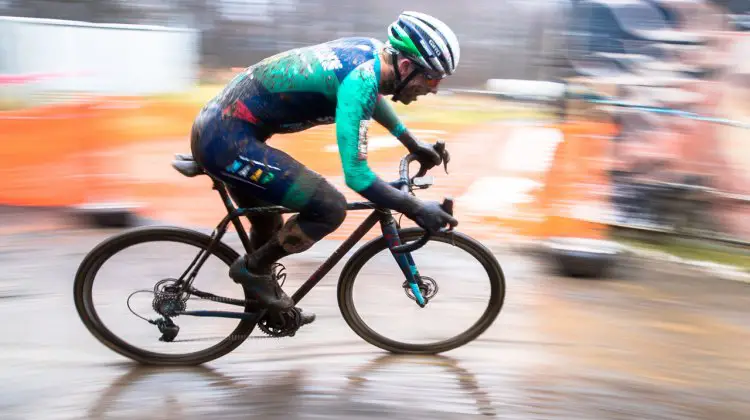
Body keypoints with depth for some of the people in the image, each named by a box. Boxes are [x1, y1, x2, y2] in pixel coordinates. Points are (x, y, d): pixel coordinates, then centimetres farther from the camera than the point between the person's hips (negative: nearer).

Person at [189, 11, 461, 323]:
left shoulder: (371, 50, 4)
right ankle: (252, 269, 6)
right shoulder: (359, 79, -23)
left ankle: (264, 299, 43)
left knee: (269, 227, 24)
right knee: (330, 207, -12)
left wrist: (413, 145, 33)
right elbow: (356, 175, -27)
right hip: (228, 142, -10)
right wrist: (416, 209, -18)